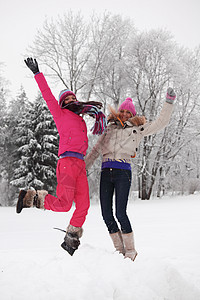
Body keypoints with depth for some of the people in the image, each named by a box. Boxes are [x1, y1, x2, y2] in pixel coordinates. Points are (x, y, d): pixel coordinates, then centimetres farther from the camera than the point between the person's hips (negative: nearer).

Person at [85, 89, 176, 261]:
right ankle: (120, 250, 12)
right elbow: (96, 150, 24)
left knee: (120, 213, -12)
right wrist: (84, 167, 20)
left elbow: (161, 123, 7)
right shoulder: (110, 128, 20)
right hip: (106, 171, 4)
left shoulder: (138, 129, 12)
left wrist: (169, 102, 0)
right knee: (106, 214, 0)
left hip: (123, 172, -4)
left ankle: (131, 251, 4)